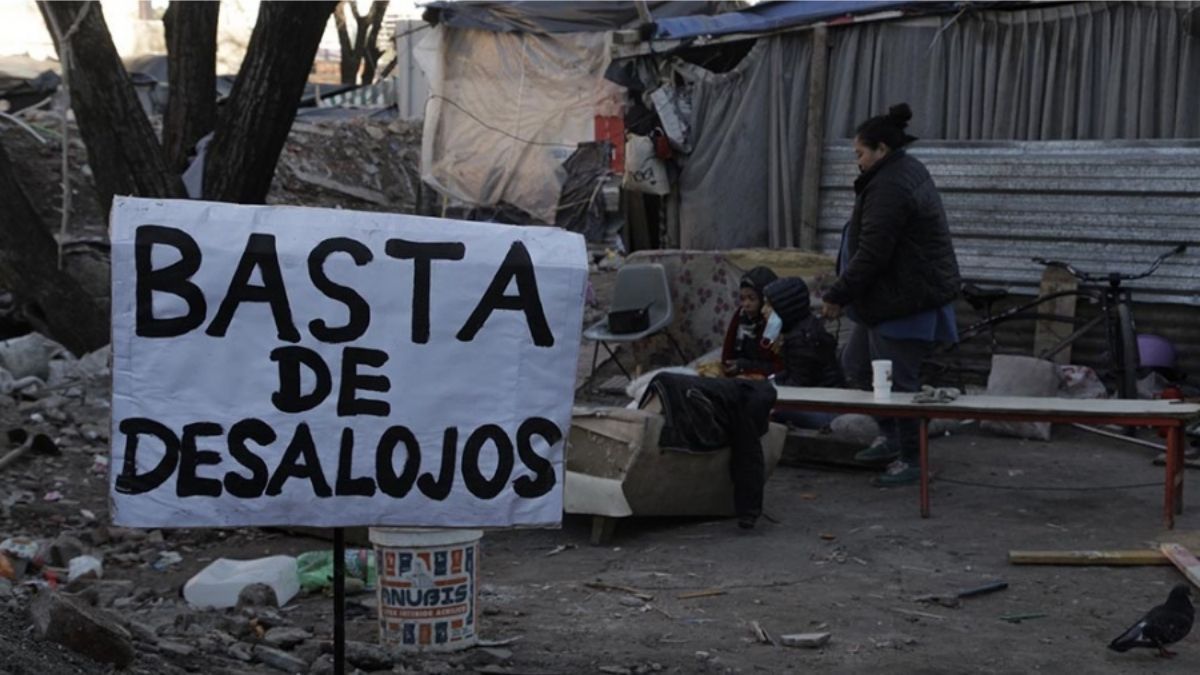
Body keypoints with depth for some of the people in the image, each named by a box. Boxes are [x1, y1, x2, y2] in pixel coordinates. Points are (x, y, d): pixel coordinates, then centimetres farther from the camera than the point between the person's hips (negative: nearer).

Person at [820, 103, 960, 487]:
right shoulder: (908, 170, 14)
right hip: (892, 296, 12)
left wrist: (837, 296, -15)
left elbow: (870, 254, -23)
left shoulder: (889, 189, -21)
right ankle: (892, 438, 27)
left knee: (898, 378, -4)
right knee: (856, 362, 18)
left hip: (907, 299, -12)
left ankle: (910, 459, 7)